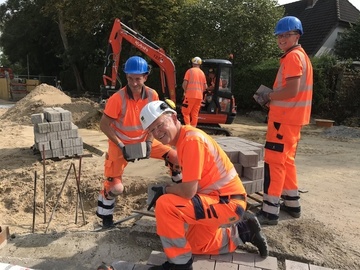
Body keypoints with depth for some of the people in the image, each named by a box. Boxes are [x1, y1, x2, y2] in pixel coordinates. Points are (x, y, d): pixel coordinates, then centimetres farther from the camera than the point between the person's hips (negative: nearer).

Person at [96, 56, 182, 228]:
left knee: (175, 158, -4)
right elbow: (104, 125, -19)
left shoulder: (152, 95, -12)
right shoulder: (117, 99, -25)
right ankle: (104, 214, 21)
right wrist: (121, 146, -25)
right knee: (116, 187, -10)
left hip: (142, 140, 4)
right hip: (120, 144, -4)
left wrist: (149, 142, -14)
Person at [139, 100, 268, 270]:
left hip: (228, 202, -10)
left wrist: (164, 190, -9)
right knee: (196, 245, 25)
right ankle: (242, 230, 31)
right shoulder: (182, 138, 7)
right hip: (216, 197, 10)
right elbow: (189, 184, 13)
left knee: (164, 204, -24)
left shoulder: (191, 139, -24)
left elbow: (188, 191, -27)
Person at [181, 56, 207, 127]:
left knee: (185, 112, 2)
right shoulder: (202, 73, 13)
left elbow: (185, 83, -7)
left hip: (190, 95, -5)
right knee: (195, 114, 10)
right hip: (199, 96, 5)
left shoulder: (190, 71, 0)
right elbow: (205, 87, 11)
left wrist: (185, 91, 9)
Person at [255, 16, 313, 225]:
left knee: (274, 163, -8)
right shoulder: (301, 55, 20)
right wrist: (273, 97, 9)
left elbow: (291, 90, -23)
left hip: (284, 118, -10)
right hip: (292, 117, 10)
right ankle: (292, 204, 25)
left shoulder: (293, 56, -12)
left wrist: (269, 96, -8)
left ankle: (270, 211, -4)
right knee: (287, 161, 16)